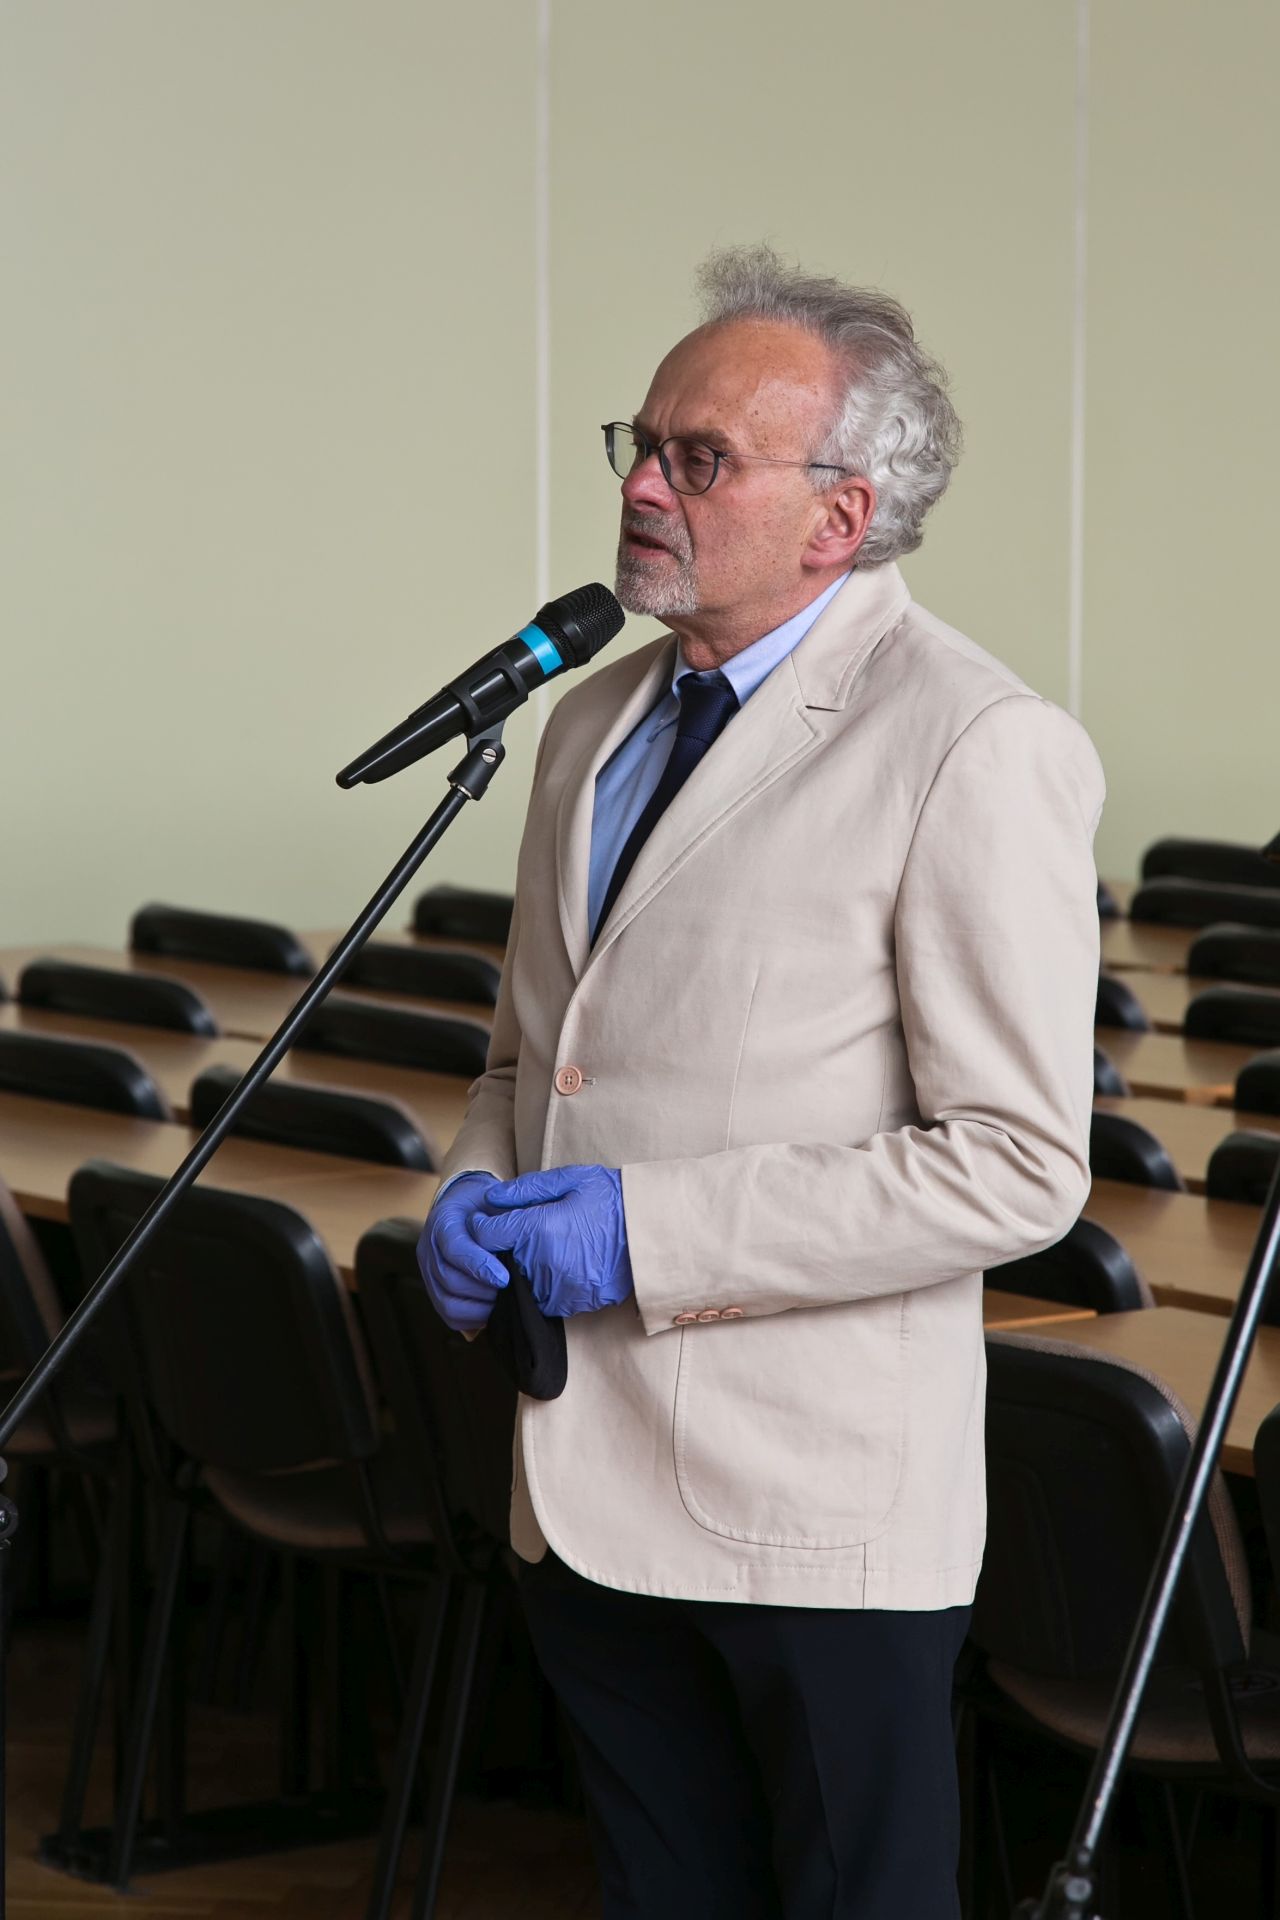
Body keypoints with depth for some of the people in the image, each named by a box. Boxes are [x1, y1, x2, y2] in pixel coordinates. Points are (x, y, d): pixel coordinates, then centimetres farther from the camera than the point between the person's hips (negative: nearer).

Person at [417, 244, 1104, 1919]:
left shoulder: (978, 750, -13)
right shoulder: (600, 718, 12)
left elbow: (1019, 1166, -18)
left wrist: (648, 1230, -19)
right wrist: (479, 1193, 1)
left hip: (818, 1516, -7)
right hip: (592, 1485, 7)